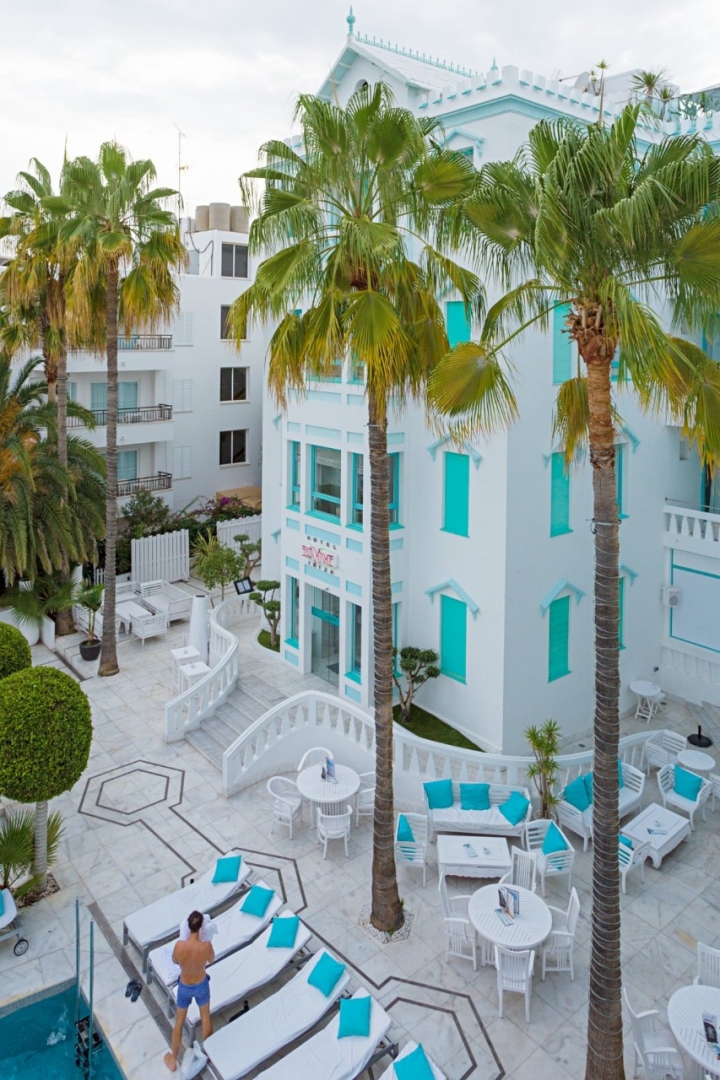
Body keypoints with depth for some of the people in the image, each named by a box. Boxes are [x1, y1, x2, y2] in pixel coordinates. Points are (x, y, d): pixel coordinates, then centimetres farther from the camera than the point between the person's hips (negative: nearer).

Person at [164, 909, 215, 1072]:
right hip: (201, 985, 0)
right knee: (205, 1017, 27)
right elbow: (211, 960, -9)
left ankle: (173, 1060, 42)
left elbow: (174, 961, -8)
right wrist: (206, 941, 1)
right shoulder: (206, 946, -34)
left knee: (179, 1022, 24)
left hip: (184, 987, 0)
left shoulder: (179, 946, -33)